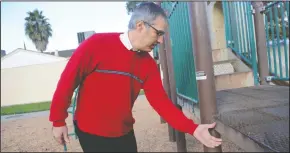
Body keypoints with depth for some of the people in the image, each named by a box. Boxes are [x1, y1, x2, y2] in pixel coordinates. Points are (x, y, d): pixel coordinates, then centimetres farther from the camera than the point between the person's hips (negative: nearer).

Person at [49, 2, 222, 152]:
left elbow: (161, 101, -6)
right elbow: (68, 80, -11)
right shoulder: (97, 44, -17)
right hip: (91, 133, -4)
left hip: (124, 133, 5)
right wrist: (58, 121, -6)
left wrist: (193, 129, -14)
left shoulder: (148, 63, -4)